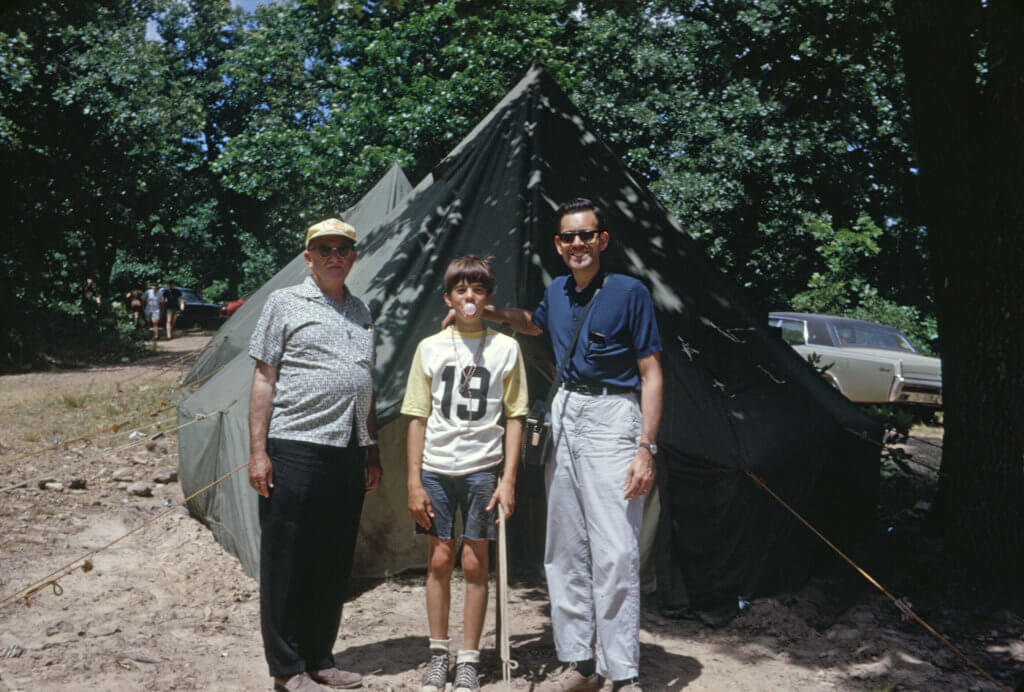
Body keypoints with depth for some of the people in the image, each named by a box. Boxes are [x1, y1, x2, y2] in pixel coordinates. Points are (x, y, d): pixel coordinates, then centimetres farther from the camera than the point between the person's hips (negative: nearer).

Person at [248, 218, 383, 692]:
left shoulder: (361, 313, 17)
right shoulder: (286, 304, 2)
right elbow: (264, 380, -2)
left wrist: (372, 452, 18)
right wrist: (258, 452, -8)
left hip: (348, 456, 6)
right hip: (296, 451, -5)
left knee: (334, 564, 12)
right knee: (287, 564, 2)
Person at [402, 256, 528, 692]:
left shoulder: (505, 348, 2)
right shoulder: (430, 348, 5)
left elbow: (514, 418, 2)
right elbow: (418, 418, 5)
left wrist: (508, 479, -5)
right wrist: (414, 481, 0)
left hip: (483, 468, -1)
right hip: (436, 467, 1)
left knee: (474, 563, 3)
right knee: (439, 561, 7)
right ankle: (438, 655, 22)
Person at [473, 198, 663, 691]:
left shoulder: (630, 292, -7)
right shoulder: (556, 293, 11)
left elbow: (651, 374, -8)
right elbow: (534, 324, 35)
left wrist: (646, 447, -15)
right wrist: (489, 313, 16)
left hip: (612, 417, -6)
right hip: (564, 415, 7)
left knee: (614, 552, -9)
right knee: (564, 551, 9)